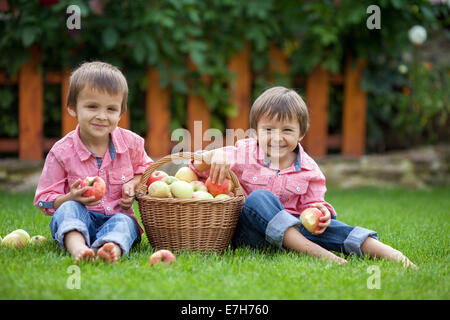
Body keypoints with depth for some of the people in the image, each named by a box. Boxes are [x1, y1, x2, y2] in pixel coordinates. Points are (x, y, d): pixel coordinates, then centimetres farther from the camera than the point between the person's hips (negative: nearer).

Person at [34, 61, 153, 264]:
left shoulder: (130, 143, 0)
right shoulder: (62, 152, -7)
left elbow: (145, 170, 20)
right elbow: (44, 200, -2)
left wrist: (133, 184, -3)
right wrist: (71, 198, -23)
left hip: (116, 217, 1)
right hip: (76, 222, -1)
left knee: (124, 222, -31)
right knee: (68, 208, -31)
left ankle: (112, 248, -65)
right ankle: (76, 247, -61)